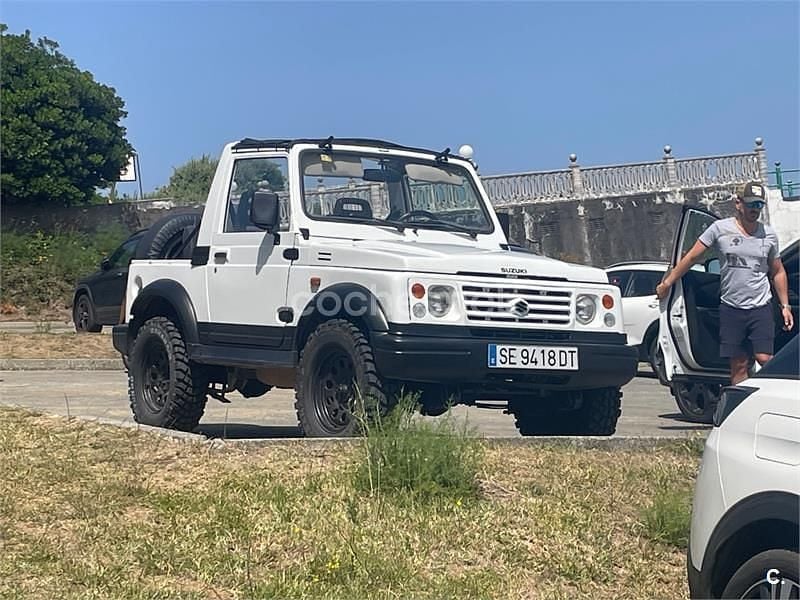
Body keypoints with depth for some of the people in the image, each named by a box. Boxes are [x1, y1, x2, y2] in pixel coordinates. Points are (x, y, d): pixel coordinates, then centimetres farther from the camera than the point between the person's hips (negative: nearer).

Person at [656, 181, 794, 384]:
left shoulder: (769, 234, 7)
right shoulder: (720, 229, -1)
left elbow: (778, 272, 16)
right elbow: (691, 257, 2)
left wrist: (785, 306, 11)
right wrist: (667, 283, 1)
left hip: (761, 308, 1)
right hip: (731, 308, -1)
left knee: (764, 359, -11)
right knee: (738, 365, 4)